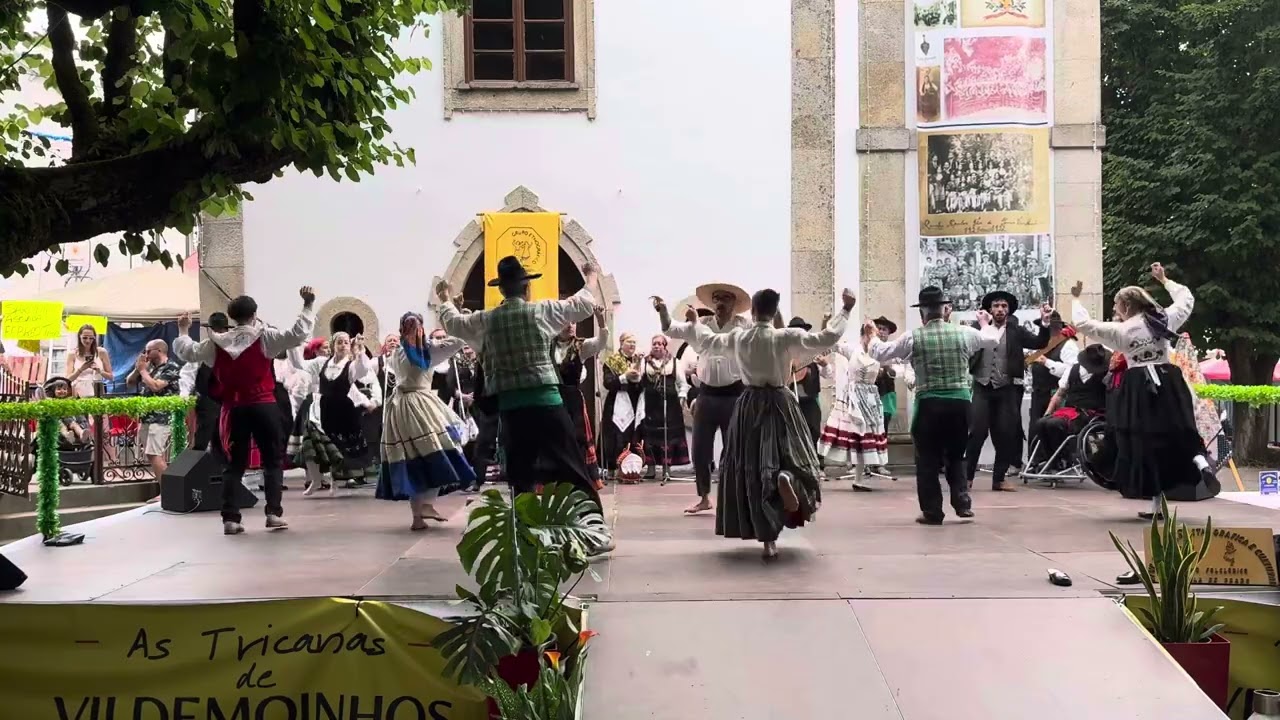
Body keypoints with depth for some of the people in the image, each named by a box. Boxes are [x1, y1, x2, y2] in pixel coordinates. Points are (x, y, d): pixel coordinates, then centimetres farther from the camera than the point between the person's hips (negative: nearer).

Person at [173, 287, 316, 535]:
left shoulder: (217, 343, 6)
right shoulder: (263, 337, -4)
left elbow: (188, 352, 17)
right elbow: (298, 334, -11)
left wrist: (183, 331, 35)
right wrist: (308, 304, -5)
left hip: (235, 409, 3)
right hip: (263, 406, -3)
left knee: (235, 464, 8)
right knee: (273, 460, 6)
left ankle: (230, 518, 3)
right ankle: (274, 513, -2)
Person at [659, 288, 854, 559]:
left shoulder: (738, 338, 0)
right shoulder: (787, 337, -10)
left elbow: (708, 340, 18)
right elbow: (827, 337, -11)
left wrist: (695, 322, 37)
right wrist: (845, 309, -1)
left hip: (750, 406, 2)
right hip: (780, 405, -2)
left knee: (752, 470, 6)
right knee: (793, 458, 11)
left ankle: (768, 540, 4)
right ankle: (786, 478, -30)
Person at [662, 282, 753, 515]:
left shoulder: (744, 326, -3)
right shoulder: (700, 324, 4)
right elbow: (670, 330, -4)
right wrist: (663, 312, -21)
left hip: (734, 394, -3)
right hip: (707, 395, 3)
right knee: (700, 449, 8)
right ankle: (704, 497, 23)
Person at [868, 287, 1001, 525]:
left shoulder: (913, 337, -4)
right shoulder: (964, 333, 1)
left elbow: (880, 353, 7)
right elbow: (993, 340, 21)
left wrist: (873, 335, 27)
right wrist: (985, 323, 42)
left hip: (929, 404, -2)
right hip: (960, 402, 2)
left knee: (928, 459, 8)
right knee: (956, 456, 19)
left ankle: (932, 511, 8)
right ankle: (962, 503, 11)